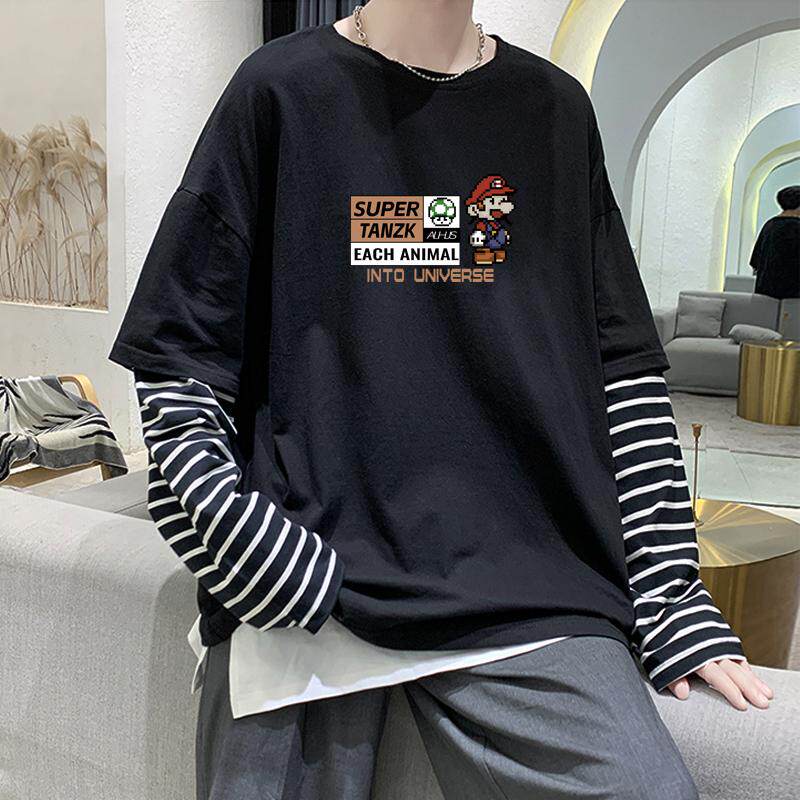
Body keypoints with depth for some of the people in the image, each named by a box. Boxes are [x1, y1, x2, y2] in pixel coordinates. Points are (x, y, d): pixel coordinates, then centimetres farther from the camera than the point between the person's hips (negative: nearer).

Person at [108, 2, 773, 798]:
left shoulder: (556, 107, 11)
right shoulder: (281, 89, 4)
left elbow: (624, 373, 8)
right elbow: (177, 359, 2)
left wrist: (675, 604, 3)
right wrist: (253, 559, -11)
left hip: (528, 584, 2)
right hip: (296, 578, -1)